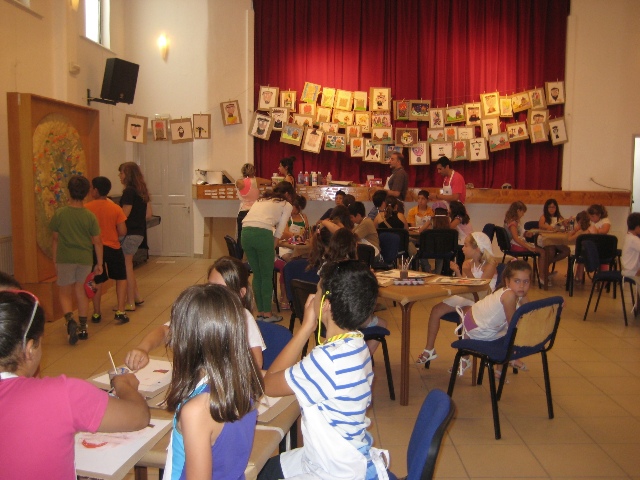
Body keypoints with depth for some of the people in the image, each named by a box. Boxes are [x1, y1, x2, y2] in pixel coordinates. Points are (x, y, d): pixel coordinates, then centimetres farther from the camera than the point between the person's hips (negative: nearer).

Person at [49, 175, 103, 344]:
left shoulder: (59, 214, -8)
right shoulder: (90, 216, -6)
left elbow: (55, 239, 0)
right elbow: (97, 241, -4)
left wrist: (55, 261, 11)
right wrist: (99, 263, 6)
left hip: (65, 259, -1)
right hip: (85, 259, 2)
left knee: (65, 294, 10)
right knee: (80, 291, 17)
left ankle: (70, 321, -16)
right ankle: (83, 327, 19)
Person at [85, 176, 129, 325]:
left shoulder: (86, 208, -9)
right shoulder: (115, 208, -8)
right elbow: (122, 232, -8)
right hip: (113, 248, 0)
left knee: (97, 282, 14)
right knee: (121, 279, 14)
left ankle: (96, 314, 22)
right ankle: (120, 312, 5)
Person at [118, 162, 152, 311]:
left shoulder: (129, 191, -15)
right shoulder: (142, 190, 10)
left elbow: (124, 215, -18)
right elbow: (148, 214, 13)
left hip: (129, 233, -9)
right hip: (139, 232, 9)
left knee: (126, 266, 0)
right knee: (127, 265, 18)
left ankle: (130, 303, 7)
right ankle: (137, 297, 23)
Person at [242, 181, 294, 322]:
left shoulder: (261, 200, 31)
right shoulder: (286, 205, 15)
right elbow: (279, 231, 8)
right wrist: (272, 248, 16)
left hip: (245, 232, 6)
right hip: (262, 233, -5)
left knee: (257, 275, 17)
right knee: (266, 276, 8)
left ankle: (260, 312, 23)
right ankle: (267, 314, 14)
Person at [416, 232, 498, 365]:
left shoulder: (490, 264, -14)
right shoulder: (467, 263, 5)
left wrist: (469, 274, -28)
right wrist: (457, 272, -11)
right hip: (466, 297, 8)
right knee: (436, 310, -2)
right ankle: (429, 350, 9)